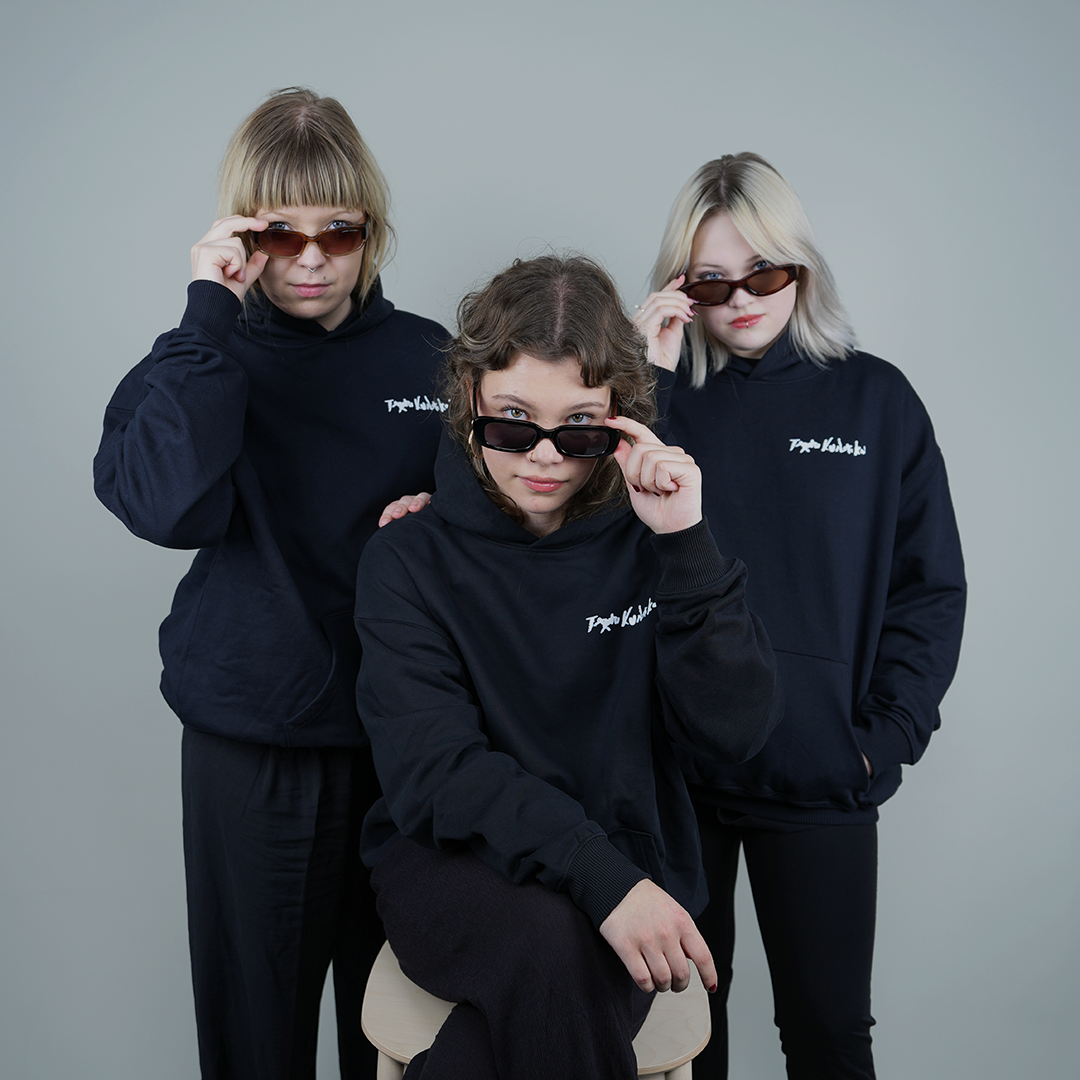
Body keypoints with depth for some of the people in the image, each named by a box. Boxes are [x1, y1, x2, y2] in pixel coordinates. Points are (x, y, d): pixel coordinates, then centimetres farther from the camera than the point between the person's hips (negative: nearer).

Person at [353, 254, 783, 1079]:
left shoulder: (650, 543, 0)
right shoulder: (412, 557, -3)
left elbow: (736, 733, -9)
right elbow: (433, 768, -13)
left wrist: (686, 548, -20)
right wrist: (598, 877, -26)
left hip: (627, 867, 1)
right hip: (454, 861, 0)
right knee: (552, 939, -33)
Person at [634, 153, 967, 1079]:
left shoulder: (875, 399, 1)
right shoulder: (659, 395, 1)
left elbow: (929, 586, 2)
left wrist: (885, 737, -5)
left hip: (821, 780, 0)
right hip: (672, 766, 1)